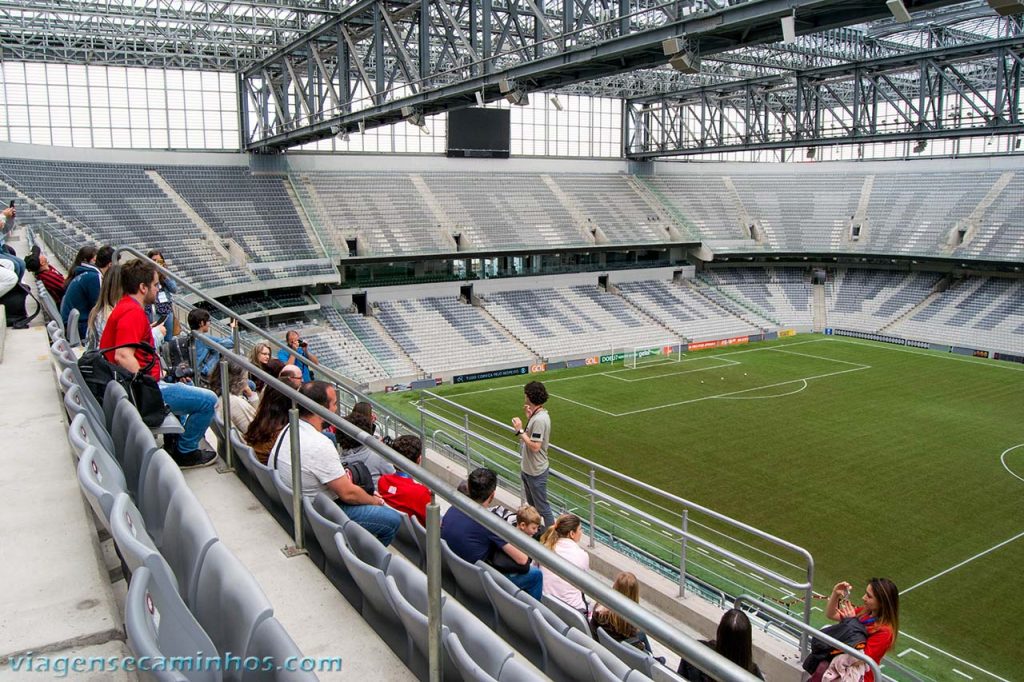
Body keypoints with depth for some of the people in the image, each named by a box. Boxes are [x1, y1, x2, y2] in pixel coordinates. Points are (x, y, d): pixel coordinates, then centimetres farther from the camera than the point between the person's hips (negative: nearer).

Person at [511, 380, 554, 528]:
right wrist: (529, 417, 8)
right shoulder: (537, 415, 4)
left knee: (542, 507, 2)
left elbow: (535, 446, -29)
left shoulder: (539, 419, -27)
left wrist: (520, 430, -23)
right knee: (532, 505, 25)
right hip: (528, 469, 10)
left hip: (536, 472, -10)